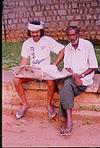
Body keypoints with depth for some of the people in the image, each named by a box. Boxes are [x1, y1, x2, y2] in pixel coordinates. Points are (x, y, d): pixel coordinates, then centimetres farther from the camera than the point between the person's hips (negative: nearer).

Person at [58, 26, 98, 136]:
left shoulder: (87, 45, -7)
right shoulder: (67, 48, 9)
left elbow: (94, 66, -7)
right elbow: (67, 67, 6)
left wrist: (81, 75, -17)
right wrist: (74, 76, -13)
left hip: (85, 77, -4)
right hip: (72, 76, 4)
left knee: (65, 86, -29)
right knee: (65, 86, -28)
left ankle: (68, 120, -27)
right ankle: (68, 120, -29)